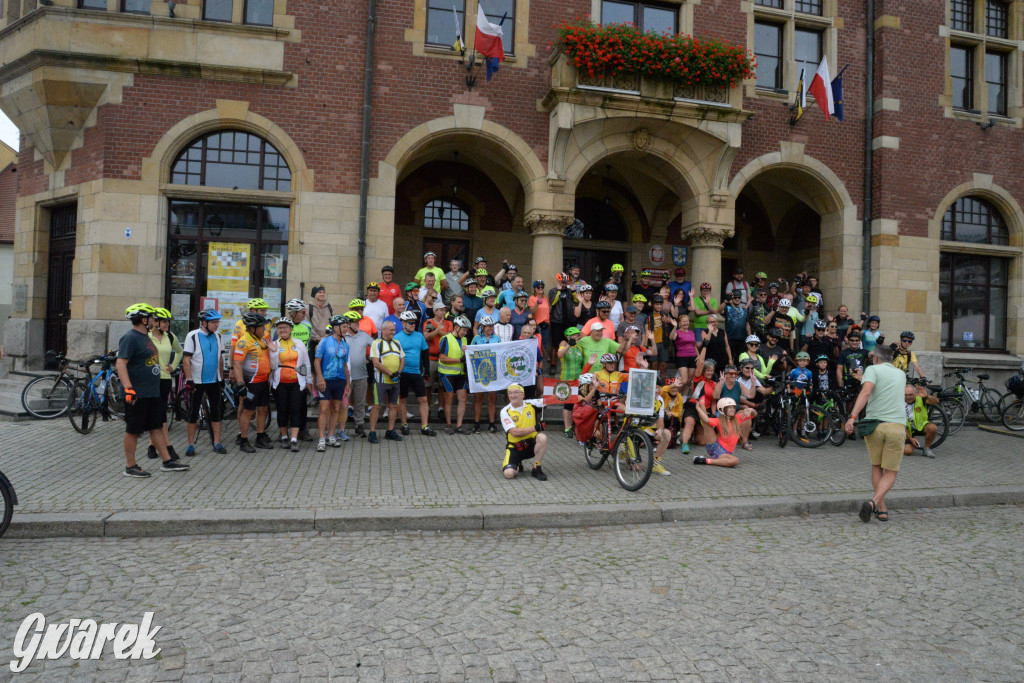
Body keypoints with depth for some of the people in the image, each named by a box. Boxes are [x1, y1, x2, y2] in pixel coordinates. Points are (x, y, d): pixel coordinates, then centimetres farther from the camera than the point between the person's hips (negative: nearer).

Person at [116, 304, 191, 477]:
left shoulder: (145, 337, 16)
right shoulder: (130, 338, -14)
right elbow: (120, 363, -22)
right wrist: (128, 389, -28)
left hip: (152, 392, 10)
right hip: (137, 394, -9)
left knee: (157, 427, 12)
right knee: (133, 430, 1)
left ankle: (167, 461, 18)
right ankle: (130, 466, 12)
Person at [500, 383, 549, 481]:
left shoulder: (531, 404, -1)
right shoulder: (505, 411, -8)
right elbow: (514, 432, -18)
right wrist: (534, 428, -21)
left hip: (531, 444, 2)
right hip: (515, 447, -2)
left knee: (542, 437, -31)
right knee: (509, 474, -22)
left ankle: (536, 469, -11)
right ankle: (517, 465, 18)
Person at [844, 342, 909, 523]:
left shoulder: (873, 369, 4)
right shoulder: (901, 374, 19)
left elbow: (866, 392, -15)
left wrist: (852, 417, -22)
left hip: (874, 424, -2)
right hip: (897, 425, 2)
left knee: (876, 468, 17)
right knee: (890, 473, 7)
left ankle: (882, 509, 15)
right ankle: (874, 502, -16)